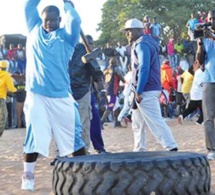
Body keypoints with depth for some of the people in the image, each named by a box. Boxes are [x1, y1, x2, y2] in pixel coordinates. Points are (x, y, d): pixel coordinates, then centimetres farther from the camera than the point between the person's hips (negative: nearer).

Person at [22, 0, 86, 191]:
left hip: (61, 96, -1)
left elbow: (75, 20, -11)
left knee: (73, 134, 4)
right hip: (35, 95, 1)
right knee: (33, 136, -1)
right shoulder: (34, 30, 14)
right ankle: (28, 176, 9)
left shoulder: (66, 36, 7)